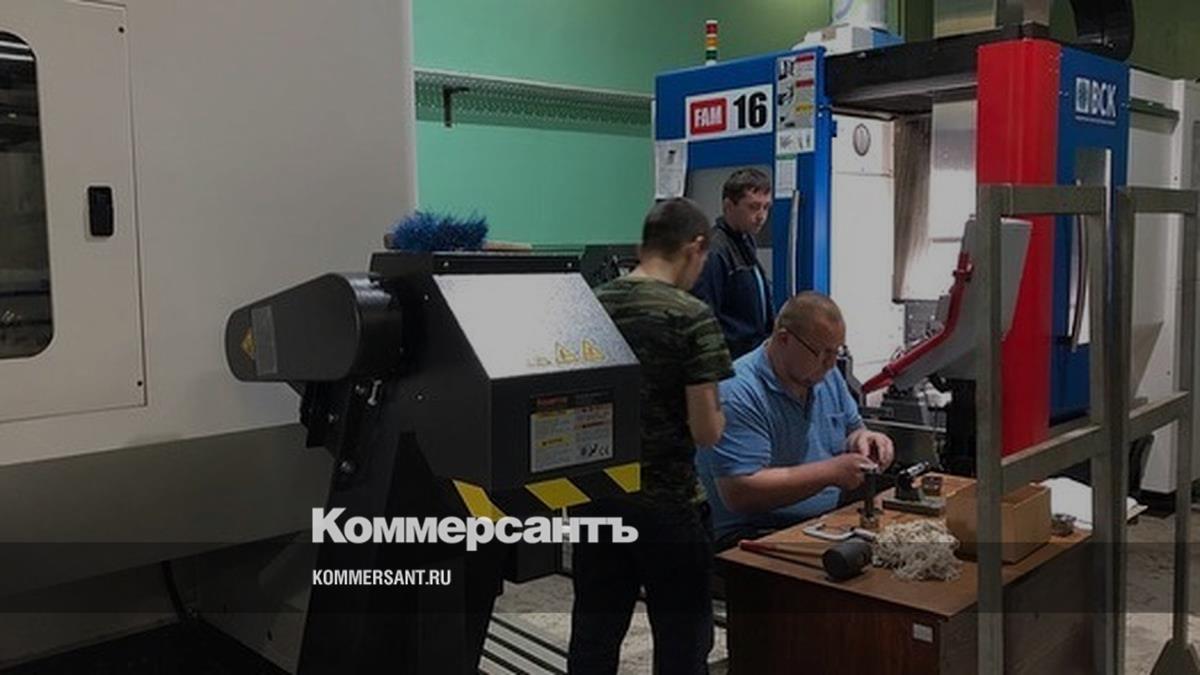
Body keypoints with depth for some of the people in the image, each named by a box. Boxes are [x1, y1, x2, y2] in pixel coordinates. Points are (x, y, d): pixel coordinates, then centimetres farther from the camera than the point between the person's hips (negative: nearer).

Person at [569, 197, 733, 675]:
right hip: (668, 505, -5)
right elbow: (706, 432, -15)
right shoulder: (691, 317, -14)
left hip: (597, 497, 5)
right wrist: (718, 411, 5)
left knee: (594, 636, 15)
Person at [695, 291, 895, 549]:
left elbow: (851, 429, 25)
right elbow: (738, 493, -25)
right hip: (753, 535, -8)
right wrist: (830, 472, -23)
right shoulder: (737, 395, -19)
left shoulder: (827, 375, 9)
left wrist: (861, 439, -1)